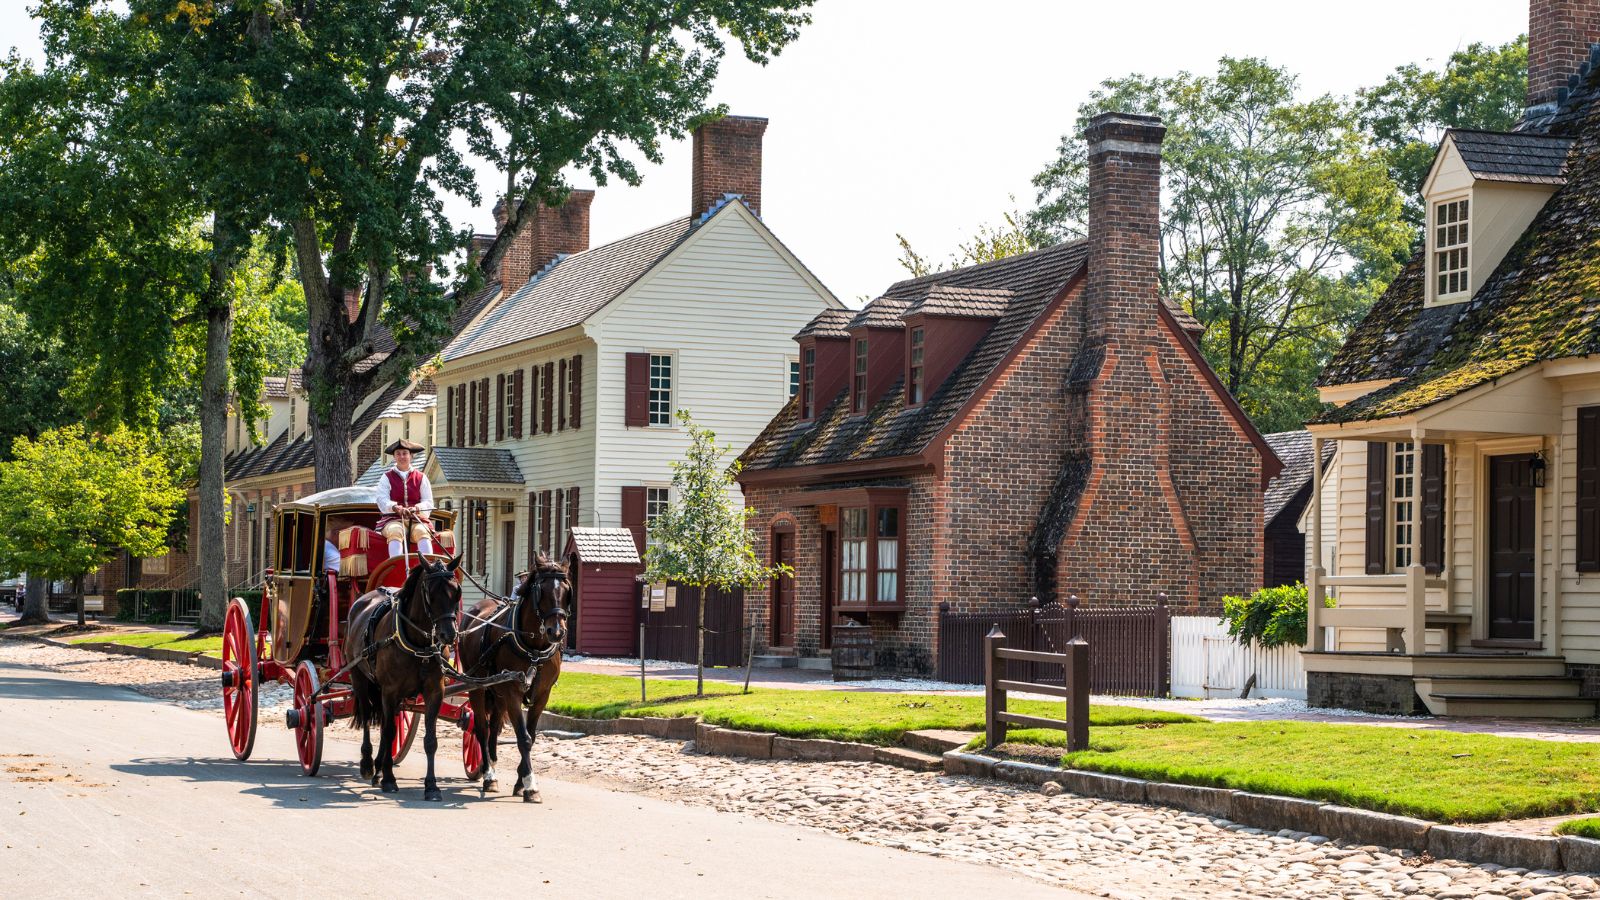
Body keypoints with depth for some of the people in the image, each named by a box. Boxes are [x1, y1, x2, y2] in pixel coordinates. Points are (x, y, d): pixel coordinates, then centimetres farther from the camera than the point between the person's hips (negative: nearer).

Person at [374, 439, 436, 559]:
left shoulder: (421, 478, 15)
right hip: (393, 519, -1)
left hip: (417, 519, 1)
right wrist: (396, 508, -23)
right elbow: (382, 501, -1)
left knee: (422, 532, -32)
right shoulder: (386, 478, 13)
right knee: (395, 532, -35)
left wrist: (416, 508, -17)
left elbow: (428, 503, 7)